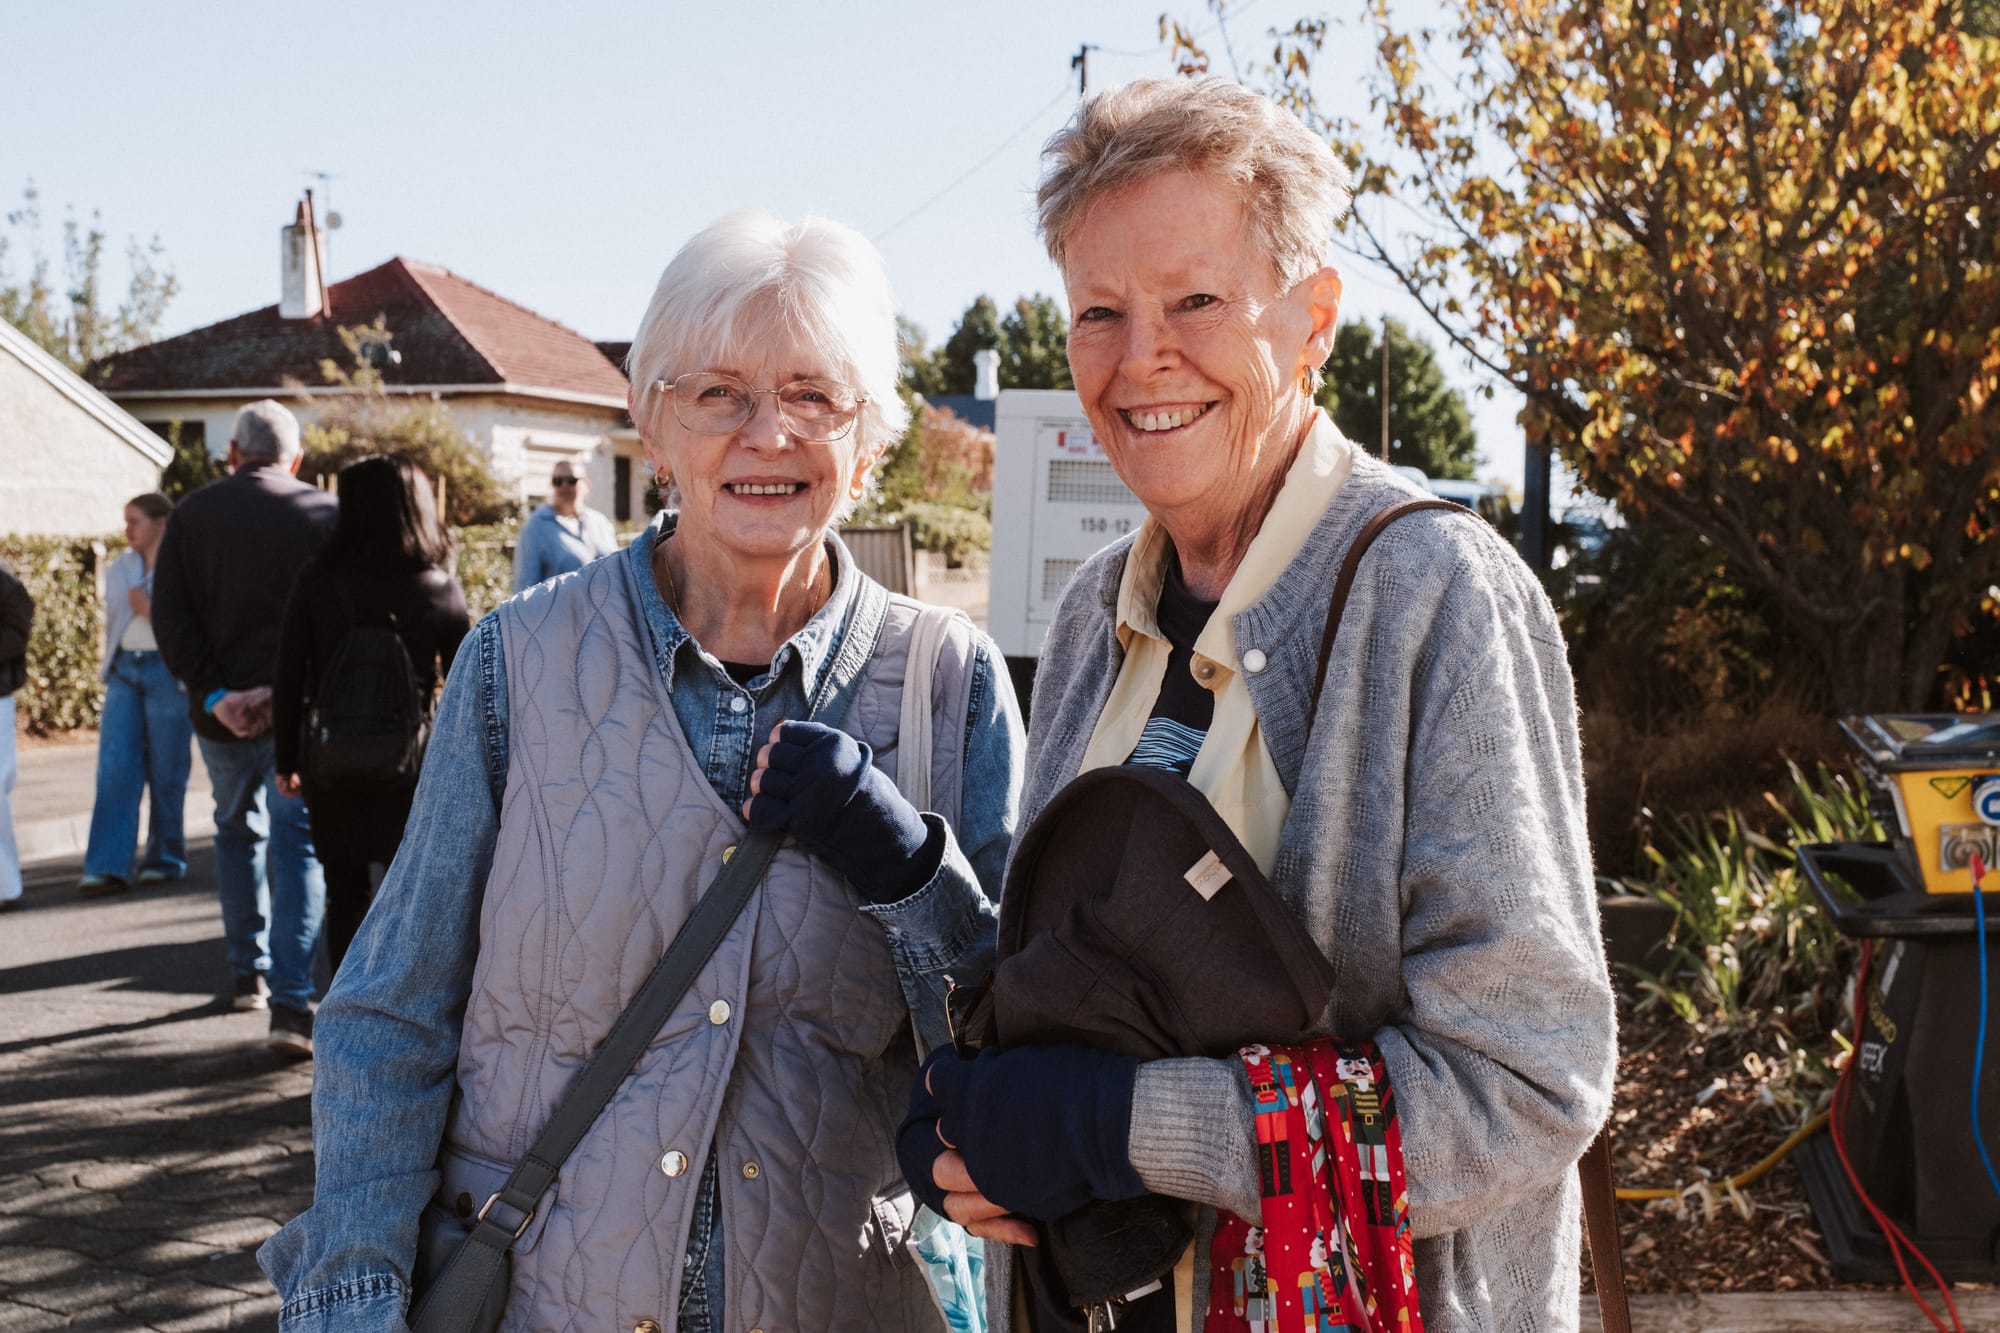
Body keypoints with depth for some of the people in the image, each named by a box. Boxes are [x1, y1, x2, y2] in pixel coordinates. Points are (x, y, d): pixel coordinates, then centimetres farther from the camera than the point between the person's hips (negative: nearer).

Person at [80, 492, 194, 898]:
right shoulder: (119, 569, 18)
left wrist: (150, 611, -14)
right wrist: (109, 668, 19)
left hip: (167, 671, -5)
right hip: (124, 671, 5)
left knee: (166, 772, 1)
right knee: (115, 769, -5)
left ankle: (165, 859, 15)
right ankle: (108, 868, -8)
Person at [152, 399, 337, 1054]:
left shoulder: (192, 514, 3)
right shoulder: (325, 514, -3)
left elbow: (169, 616, -4)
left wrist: (214, 695, -9)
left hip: (223, 713, 2)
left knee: (237, 830, 23)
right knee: (298, 845, 1)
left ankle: (247, 972, 31)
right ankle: (291, 1002, -11)